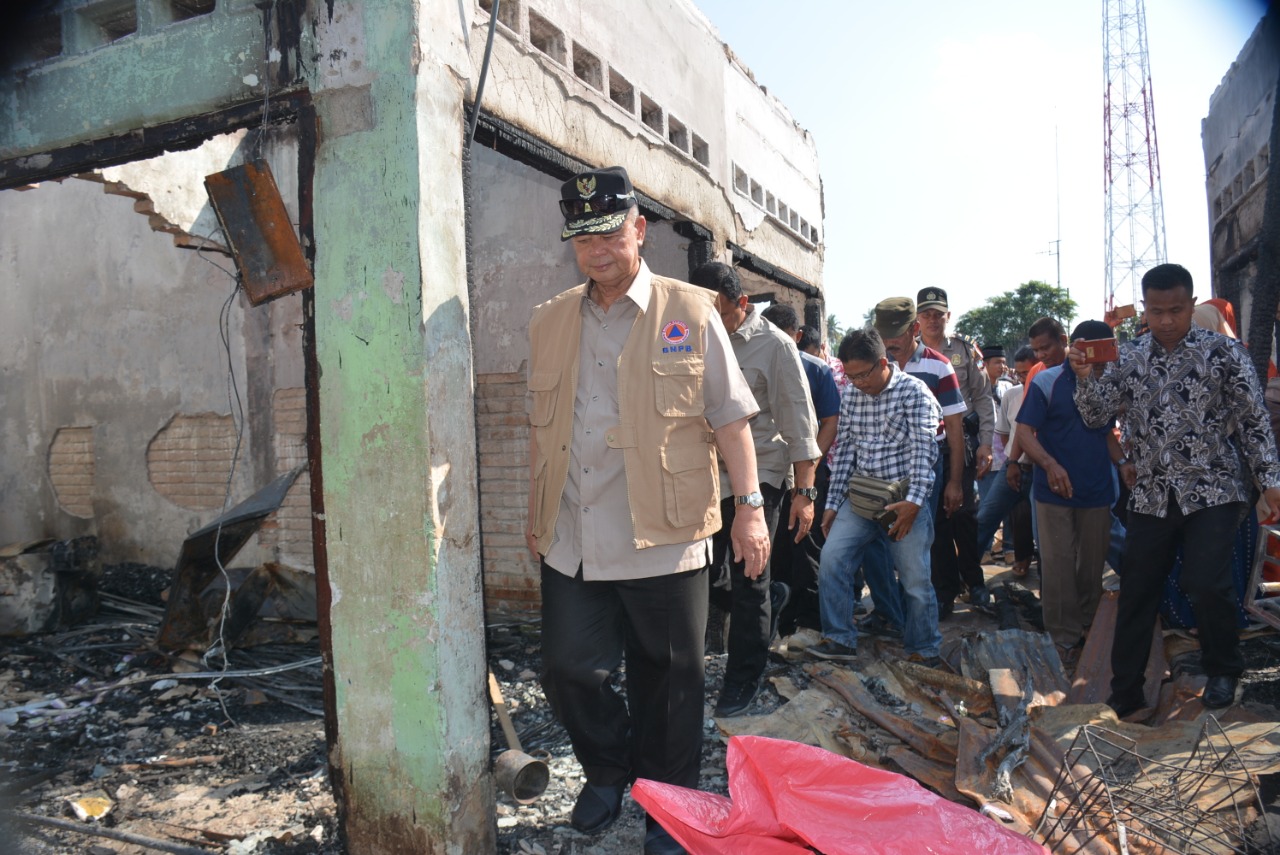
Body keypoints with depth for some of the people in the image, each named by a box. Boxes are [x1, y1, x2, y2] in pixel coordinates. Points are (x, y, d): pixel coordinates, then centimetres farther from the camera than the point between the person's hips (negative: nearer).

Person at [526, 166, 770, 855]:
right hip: (571, 541, 3)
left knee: (666, 681, 9)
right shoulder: (549, 321, 11)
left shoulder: (690, 312, 1)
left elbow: (730, 418, 1)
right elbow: (541, 428, 16)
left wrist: (749, 506, -4)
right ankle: (608, 770, 36)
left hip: (663, 539, -3)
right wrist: (536, 517, 16)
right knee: (567, 671, 6)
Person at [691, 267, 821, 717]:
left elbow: (798, 422, -8)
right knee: (701, 575, 8)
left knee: (748, 585, 3)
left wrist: (805, 491, -11)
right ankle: (771, 598, 38)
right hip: (706, 477, 5)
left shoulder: (774, 345, -8)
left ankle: (743, 679, 21)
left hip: (757, 476, -5)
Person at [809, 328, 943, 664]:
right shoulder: (851, 399, 8)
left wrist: (914, 501, -22)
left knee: (916, 579, 1)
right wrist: (832, 503, 9)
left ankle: (924, 650, 22)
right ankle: (839, 639, 4)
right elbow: (844, 452, 11)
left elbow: (924, 449, -13)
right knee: (831, 558, -10)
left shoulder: (915, 392, -7)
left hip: (904, 500, -4)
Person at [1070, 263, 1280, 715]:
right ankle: (1125, 693, 19)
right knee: (1135, 592, 5)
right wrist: (1085, 377, -12)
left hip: (1213, 489, -3)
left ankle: (1223, 671, 15)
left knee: (1206, 584, -15)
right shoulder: (1130, 359, 7)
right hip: (1152, 495, 3)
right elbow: (1096, 415, 6)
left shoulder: (1223, 351, -2)